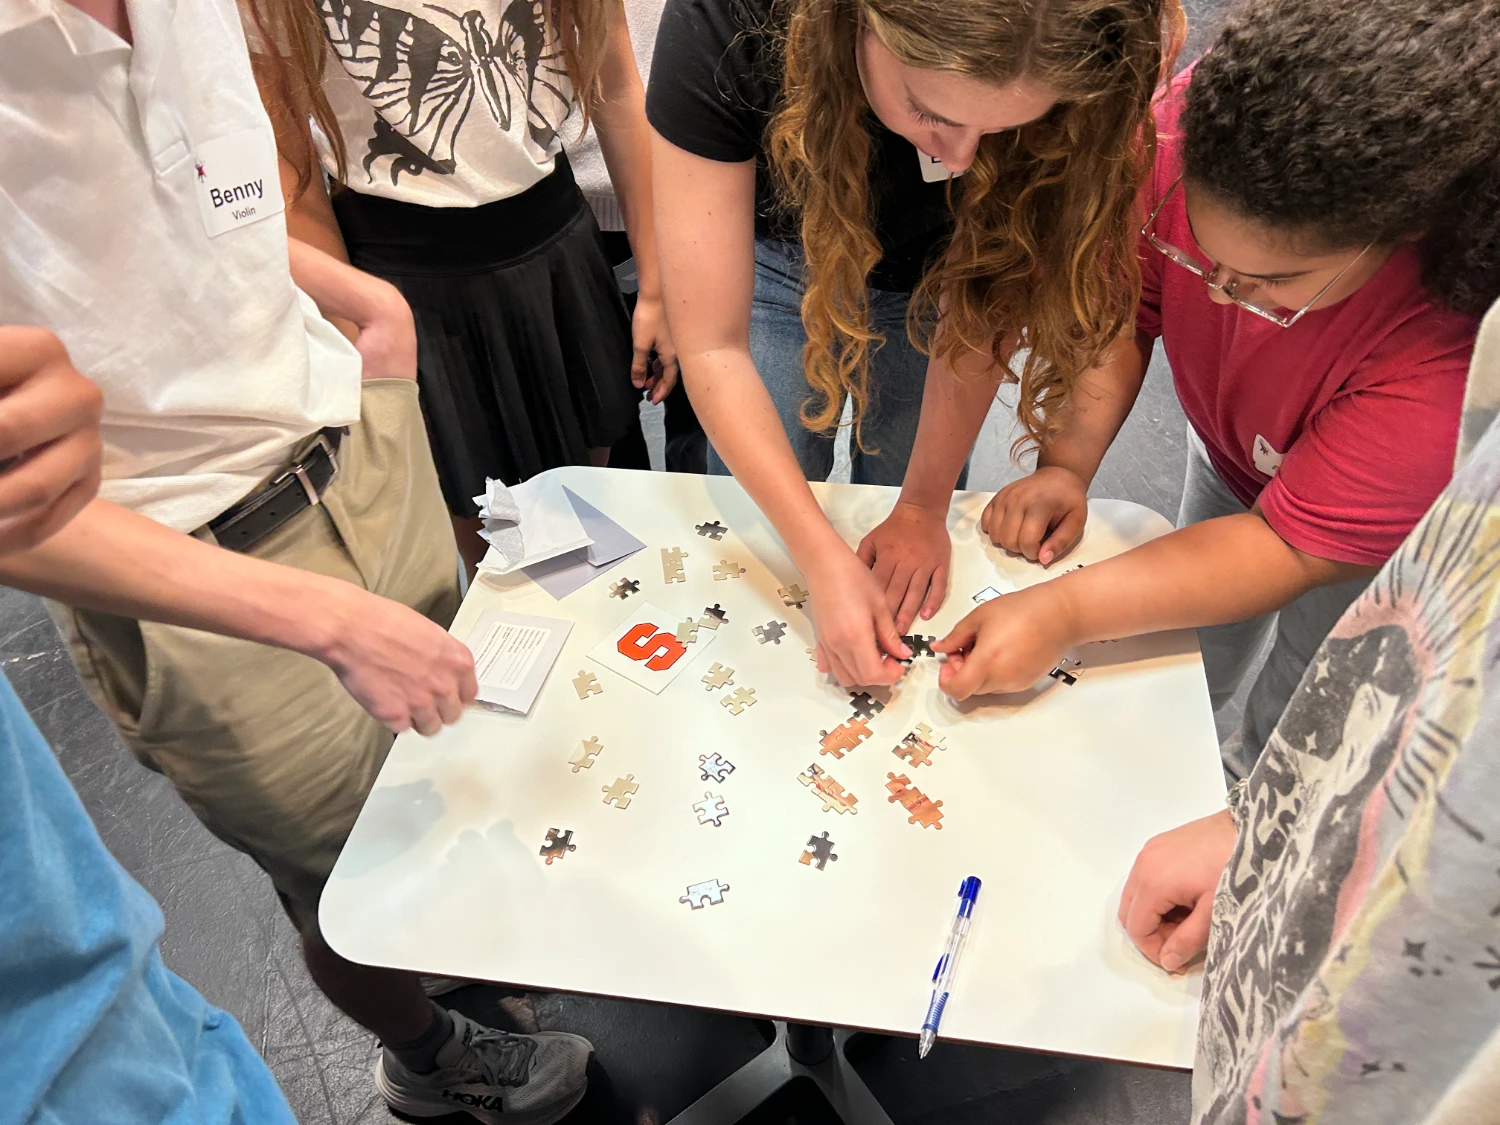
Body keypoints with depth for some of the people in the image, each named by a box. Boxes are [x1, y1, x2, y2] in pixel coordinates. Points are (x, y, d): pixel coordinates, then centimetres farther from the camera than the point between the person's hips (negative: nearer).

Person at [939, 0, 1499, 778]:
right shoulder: (1189, 131, -34)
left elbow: (1296, 547, -37)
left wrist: (1066, 613, -43)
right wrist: (1066, 465, -29)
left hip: (1379, 528, -3)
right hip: (1231, 456, 4)